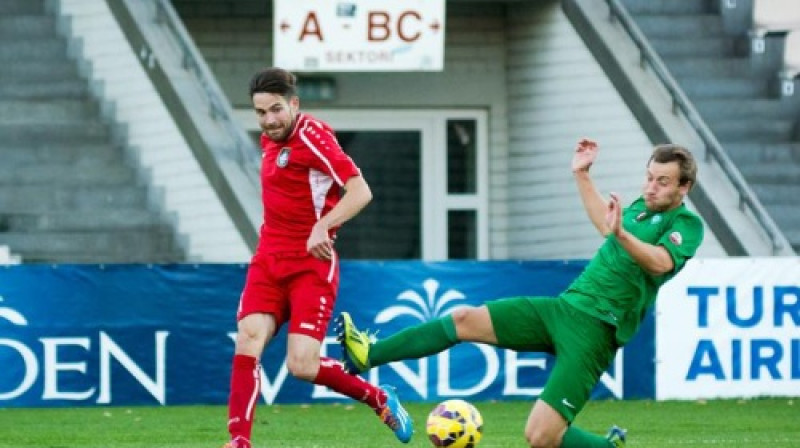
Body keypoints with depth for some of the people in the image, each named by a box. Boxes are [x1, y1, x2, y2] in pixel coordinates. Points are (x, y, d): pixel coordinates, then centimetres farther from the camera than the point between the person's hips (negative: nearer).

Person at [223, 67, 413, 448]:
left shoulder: (311, 136, -13)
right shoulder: (270, 139, 11)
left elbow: (360, 190, -21)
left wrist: (322, 227, -32)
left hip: (311, 264, -7)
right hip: (269, 259, 7)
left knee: (302, 367, -13)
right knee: (247, 343, -14)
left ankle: (379, 399, 13)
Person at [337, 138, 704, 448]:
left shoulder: (686, 224, -8)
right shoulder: (641, 207, 15)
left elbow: (660, 263, -29)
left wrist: (621, 234, -43)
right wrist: (582, 175, 37)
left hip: (594, 330, -7)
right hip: (563, 307, 7)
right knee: (465, 320, -2)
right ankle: (367, 355, 5)